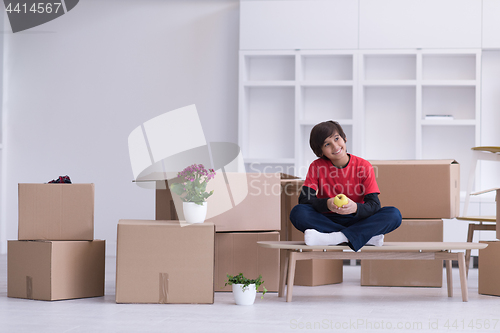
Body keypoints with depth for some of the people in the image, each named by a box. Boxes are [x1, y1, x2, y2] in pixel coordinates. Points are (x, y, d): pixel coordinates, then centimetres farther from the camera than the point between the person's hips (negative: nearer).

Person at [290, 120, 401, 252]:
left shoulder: (364, 166, -4)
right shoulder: (317, 167, -2)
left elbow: (374, 205, -12)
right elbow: (304, 199, -11)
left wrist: (355, 208, -35)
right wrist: (327, 204, -33)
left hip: (356, 221, 0)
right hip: (327, 221, 0)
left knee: (394, 215, -25)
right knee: (298, 212, -30)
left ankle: (334, 238, -36)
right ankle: (367, 237, -30)